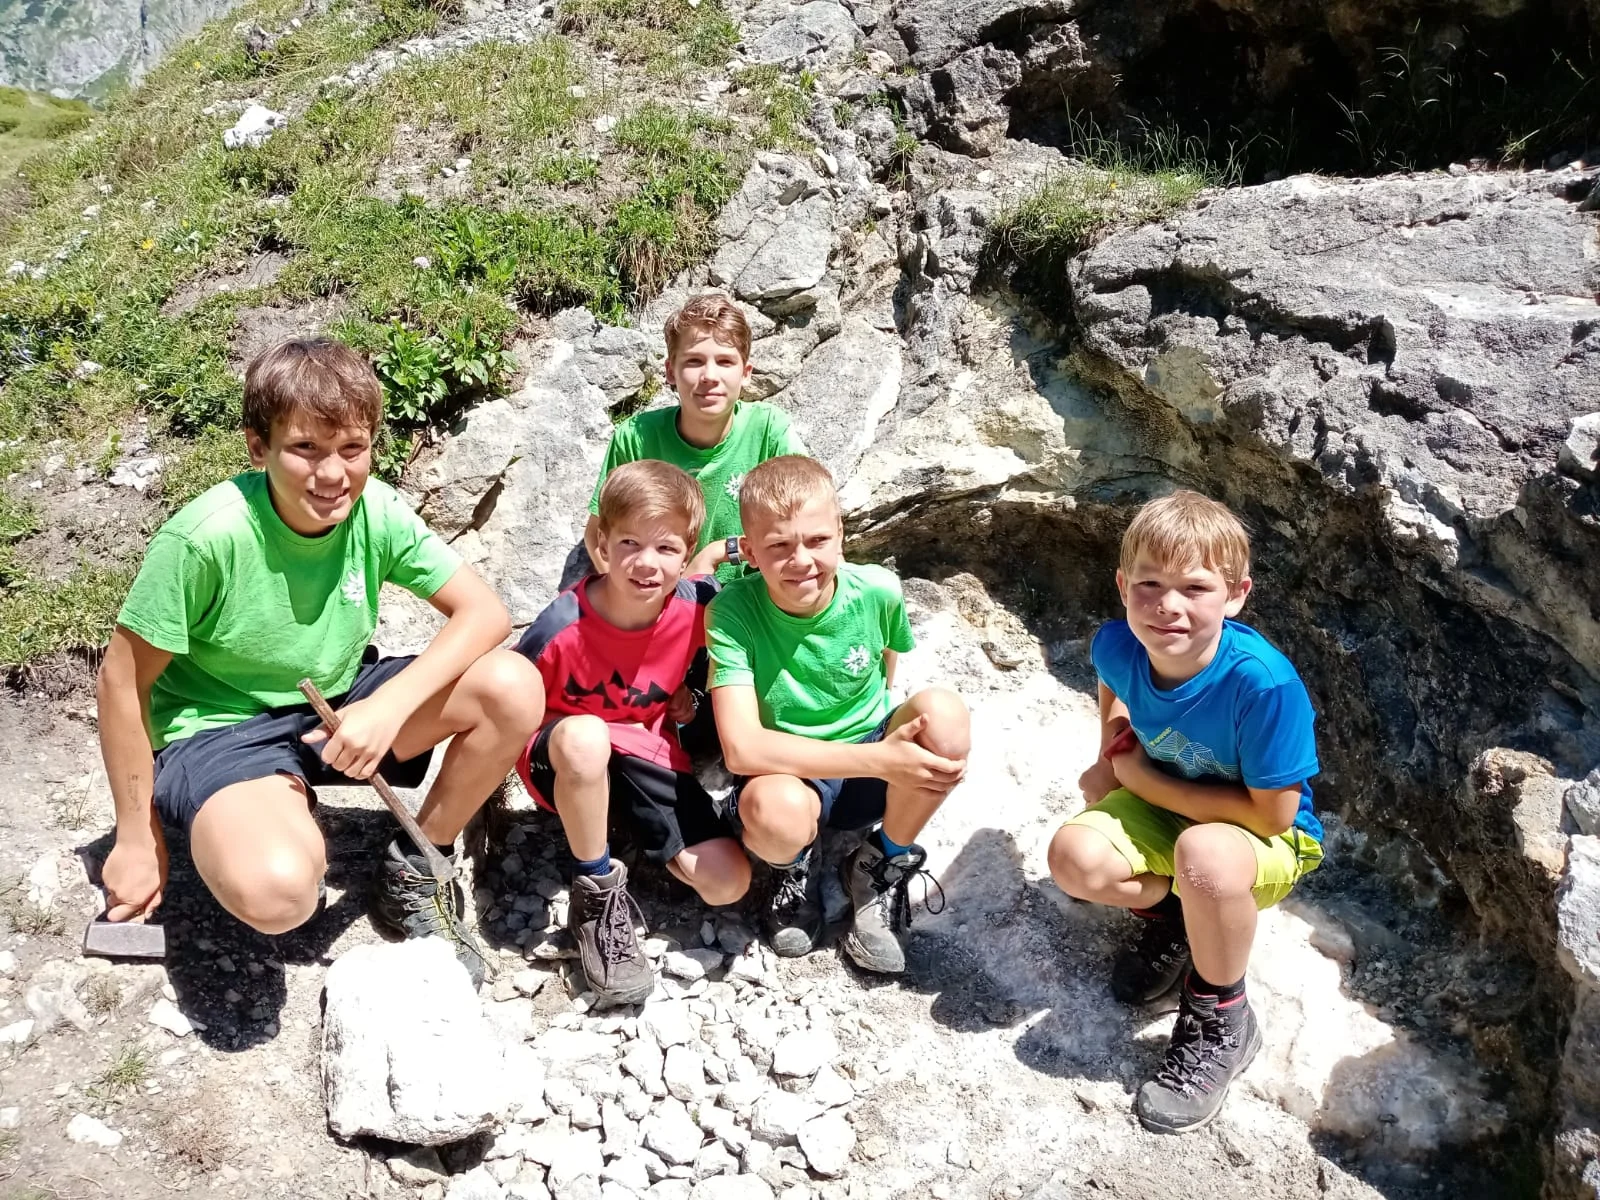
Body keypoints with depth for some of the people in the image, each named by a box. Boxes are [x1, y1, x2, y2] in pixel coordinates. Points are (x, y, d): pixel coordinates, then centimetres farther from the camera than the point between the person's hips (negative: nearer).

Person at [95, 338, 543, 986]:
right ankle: (286, 818, 3)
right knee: (276, 891, -36)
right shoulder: (207, 535, -25)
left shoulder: (377, 509, -13)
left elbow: (484, 611, -14)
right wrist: (138, 838, -6)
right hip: (222, 728, -5)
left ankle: (414, 868, 3)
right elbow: (123, 679, -15)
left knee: (514, 690, -18)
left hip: (339, 705, 5)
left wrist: (390, 704, -29)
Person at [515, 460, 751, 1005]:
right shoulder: (561, 628, -26)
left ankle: (621, 825, 13)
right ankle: (597, 891, -19)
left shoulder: (697, 606, -18)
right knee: (583, 736, -43)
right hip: (566, 757, -3)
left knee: (728, 882, -10)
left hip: (648, 754, 3)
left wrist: (687, 698, -2)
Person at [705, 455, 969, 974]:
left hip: (875, 762, 3)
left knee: (942, 711, -29)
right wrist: (877, 760, -32)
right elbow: (742, 748, -31)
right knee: (773, 807, -39)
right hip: (792, 773, -3)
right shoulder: (732, 612, -22)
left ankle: (883, 866, -2)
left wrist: (891, 730, 0)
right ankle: (796, 865, 3)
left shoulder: (877, 591, -14)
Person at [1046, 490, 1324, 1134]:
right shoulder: (1119, 645, -17)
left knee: (1205, 855, -39)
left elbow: (1272, 814, -27)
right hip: (1163, 804, 5)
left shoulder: (1262, 683, -35)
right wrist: (1113, 756, 1)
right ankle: (1171, 914, 11)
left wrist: (1144, 778, -22)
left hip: (1267, 836, -4)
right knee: (1075, 858, -24)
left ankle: (1220, 1024, -10)